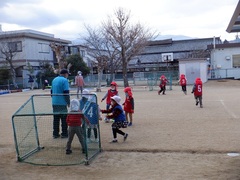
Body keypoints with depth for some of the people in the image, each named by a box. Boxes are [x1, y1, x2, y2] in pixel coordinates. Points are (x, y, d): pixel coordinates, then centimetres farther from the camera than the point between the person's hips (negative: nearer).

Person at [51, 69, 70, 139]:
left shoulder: (54, 80, 14)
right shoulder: (65, 80, -10)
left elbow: (52, 91, 20)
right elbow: (66, 92, -16)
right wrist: (68, 102, -8)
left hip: (54, 103, 7)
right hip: (62, 103, -7)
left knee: (56, 118, 12)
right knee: (64, 118, 3)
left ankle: (55, 133, 15)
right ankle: (64, 133, 7)